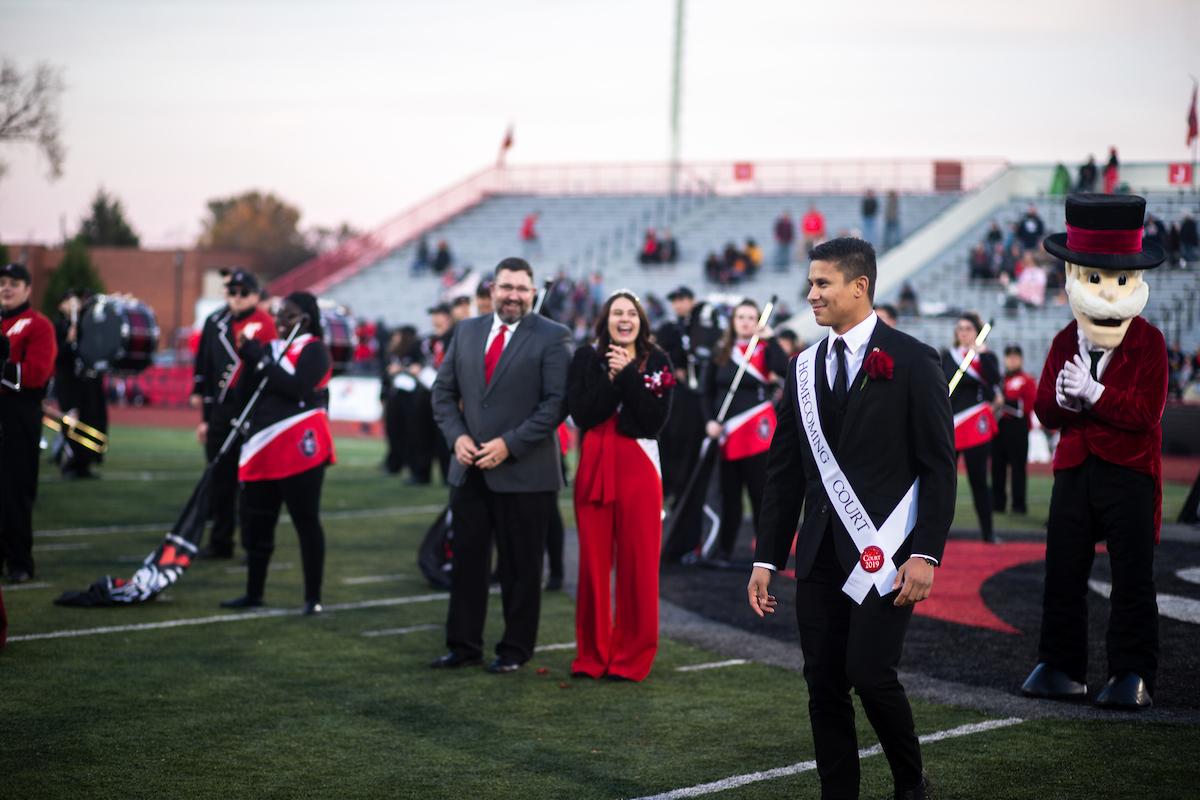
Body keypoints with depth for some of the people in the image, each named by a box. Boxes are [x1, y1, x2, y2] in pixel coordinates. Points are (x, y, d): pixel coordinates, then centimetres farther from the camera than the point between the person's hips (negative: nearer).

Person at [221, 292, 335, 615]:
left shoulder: (314, 350, -4)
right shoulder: (270, 348, 17)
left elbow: (297, 387, -20)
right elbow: (244, 394, 14)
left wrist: (261, 359, -15)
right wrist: (251, 358, -2)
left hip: (299, 451, -7)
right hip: (262, 450, 7)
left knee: (306, 522, -3)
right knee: (255, 523, 11)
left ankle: (313, 598, 1)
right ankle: (253, 593, 22)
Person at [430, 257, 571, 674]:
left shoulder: (552, 338, -5)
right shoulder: (466, 331, 10)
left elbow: (557, 402, -12)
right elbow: (444, 391, 13)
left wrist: (510, 444, -17)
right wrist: (457, 436, -4)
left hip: (524, 472, -5)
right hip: (469, 469, 5)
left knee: (520, 567, 4)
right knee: (467, 560, 9)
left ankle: (515, 650, 14)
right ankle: (463, 644, 18)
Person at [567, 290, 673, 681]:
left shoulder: (657, 363, 2)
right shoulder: (586, 359, 5)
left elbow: (656, 419, -9)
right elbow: (581, 413, -7)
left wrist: (628, 374, -13)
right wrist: (612, 378, -14)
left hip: (638, 468, -1)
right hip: (594, 467, 1)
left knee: (638, 563, 0)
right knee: (593, 561, 3)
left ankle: (633, 656, 9)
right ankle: (592, 654, 15)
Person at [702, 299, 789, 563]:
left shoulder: (765, 350, -1)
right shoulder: (721, 353, 8)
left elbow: (783, 368, -23)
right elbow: (708, 392, 12)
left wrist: (769, 337, -19)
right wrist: (710, 420, -2)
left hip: (756, 433, -4)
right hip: (726, 433, 4)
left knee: (760, 492, -2)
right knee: (729, 493, 11)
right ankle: (724, 549, 19)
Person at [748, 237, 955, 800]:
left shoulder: (912, 362, -4)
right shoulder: (804, 368, 12)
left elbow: (939, 465, -6)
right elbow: (784, 471, 14)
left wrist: (926, 553, -14)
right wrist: (766, 557, 9)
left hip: (885, 551, -5)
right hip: (821, 556, 5)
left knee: (869, 673, -10)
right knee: (823, 685, 5)